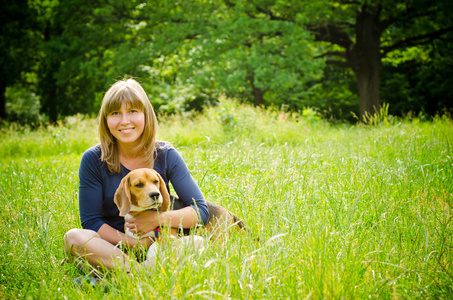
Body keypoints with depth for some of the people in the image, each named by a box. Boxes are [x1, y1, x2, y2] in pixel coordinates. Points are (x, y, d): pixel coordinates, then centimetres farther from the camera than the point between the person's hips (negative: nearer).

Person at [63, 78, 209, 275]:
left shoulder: (166, 155, -3)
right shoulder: (93, 160, -6)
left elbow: (200, 211, -7)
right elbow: (91, 221, -8)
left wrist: (158, 219, -22)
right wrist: (135, 243, -20)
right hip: (112, 249, 0)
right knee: (74, 238, -29)